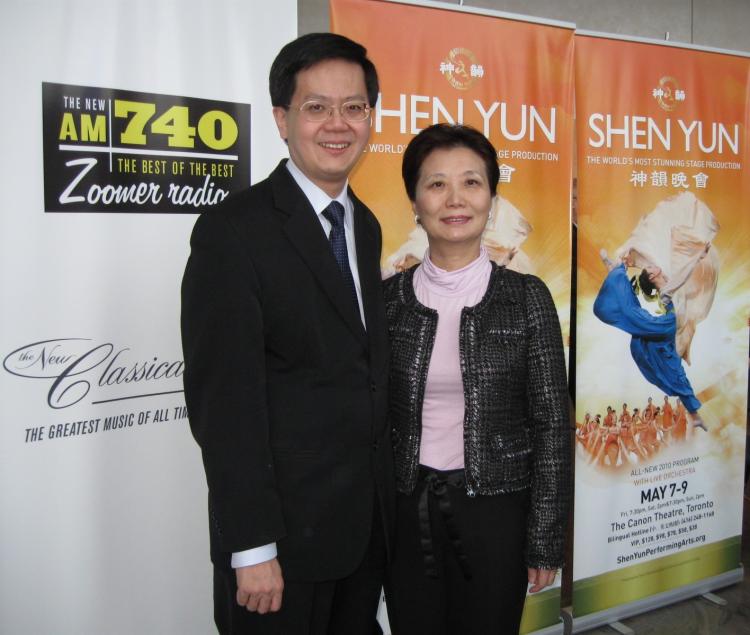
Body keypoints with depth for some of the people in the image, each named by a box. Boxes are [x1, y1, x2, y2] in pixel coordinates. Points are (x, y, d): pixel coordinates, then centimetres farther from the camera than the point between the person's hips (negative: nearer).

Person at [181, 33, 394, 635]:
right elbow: (223, 398, -18)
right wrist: (251, 547, -18)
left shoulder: (365, 225, 9)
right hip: (284, 534, -7)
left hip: (368, 524, 7)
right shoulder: (234, 230, -15)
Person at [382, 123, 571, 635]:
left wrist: (546, 542, -4)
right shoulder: (388, 297, -1)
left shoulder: (527, 296, -6)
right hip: (406, 513, 2)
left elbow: (551, 424, -4)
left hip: (494, 512, -1)